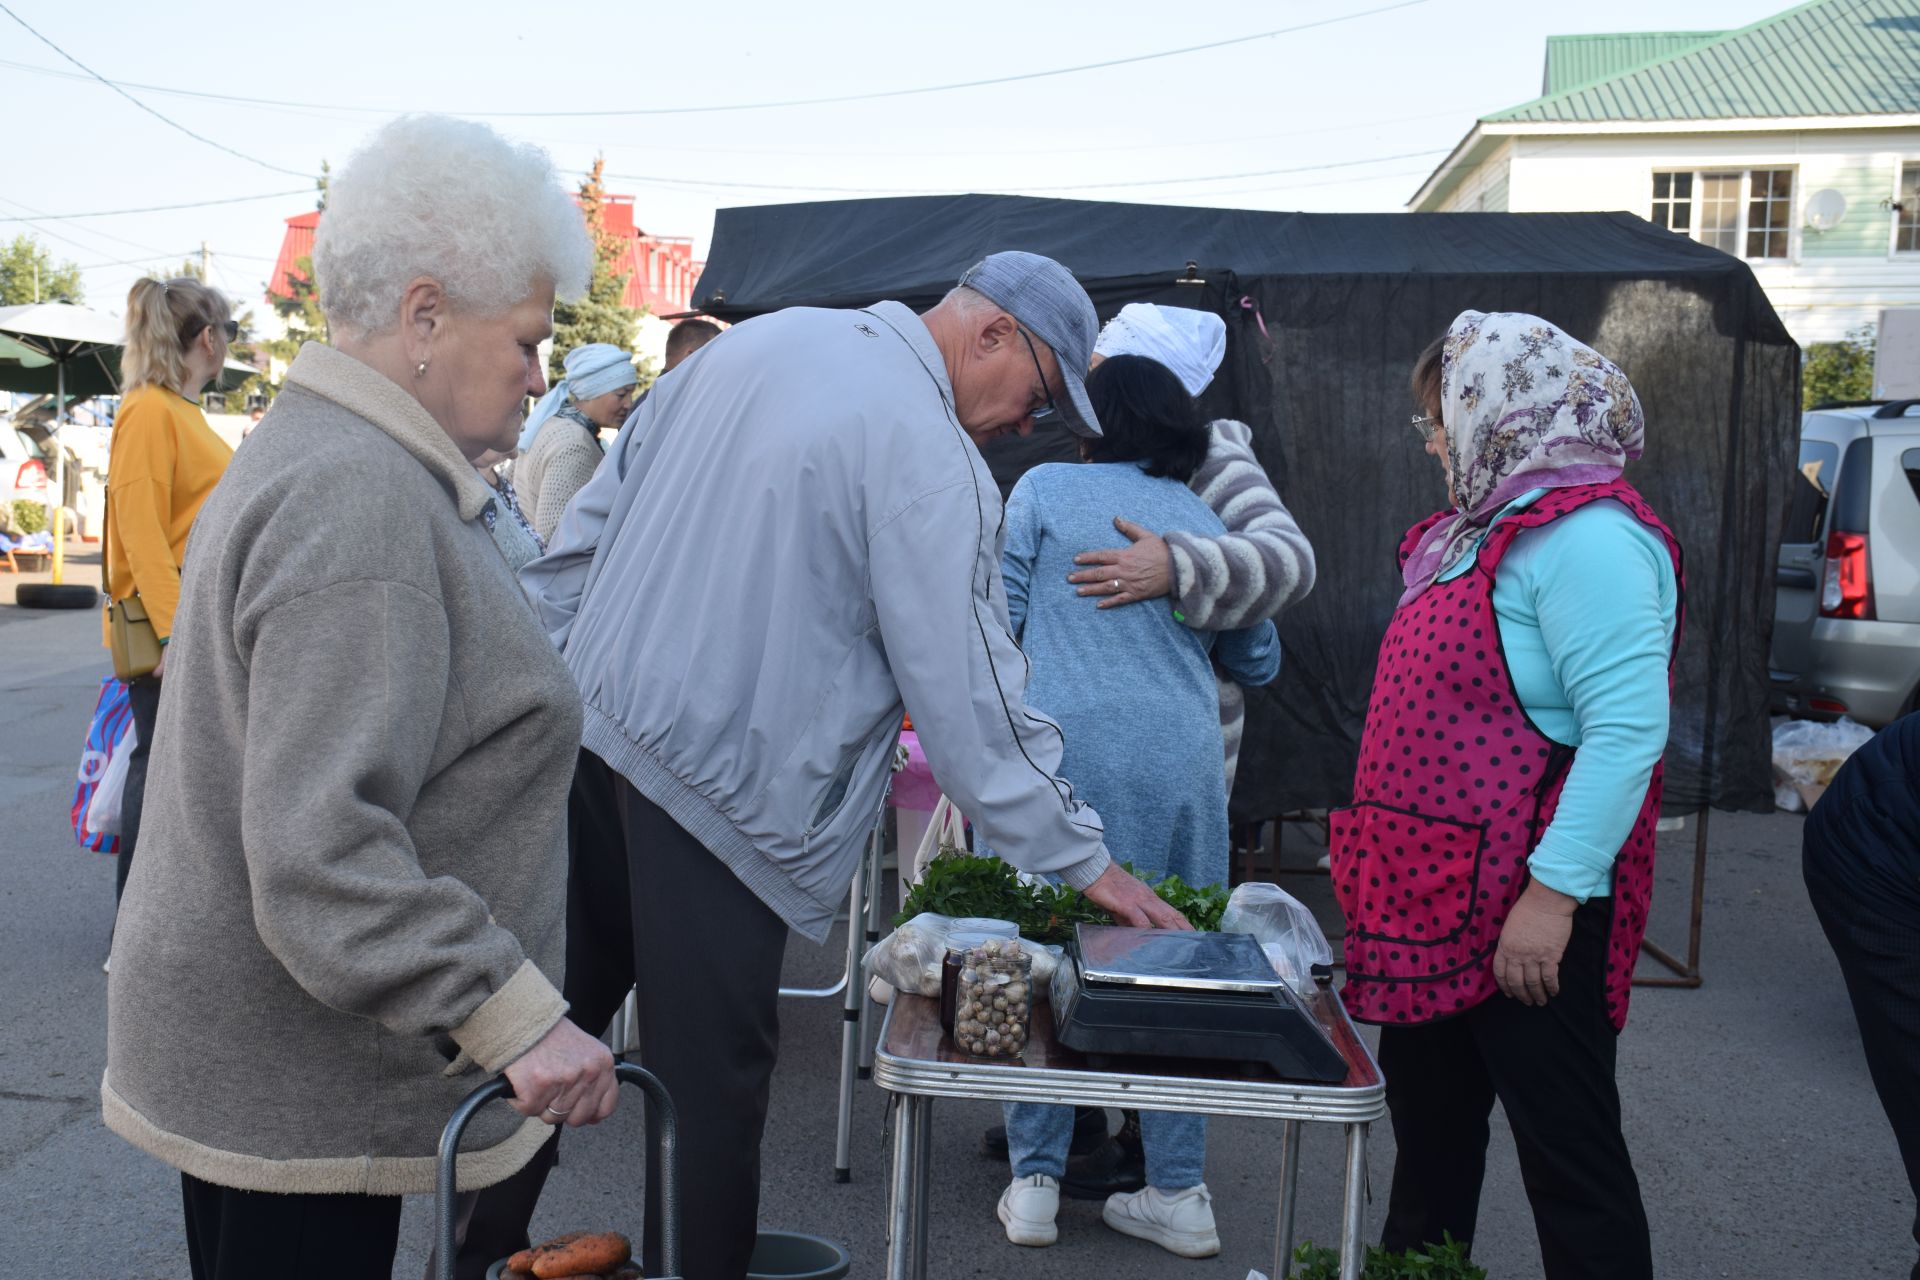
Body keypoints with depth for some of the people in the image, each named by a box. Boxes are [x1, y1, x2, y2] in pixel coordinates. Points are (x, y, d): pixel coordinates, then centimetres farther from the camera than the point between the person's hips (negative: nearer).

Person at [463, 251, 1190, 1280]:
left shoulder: (755, 341, 10)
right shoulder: (931, 458, -13)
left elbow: (597, 514, 14)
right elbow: (969, 693, -14)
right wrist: (1083, 860, -6)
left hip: (587, 725, 8)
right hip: (715, 791, -8)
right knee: (710, 1078, 5)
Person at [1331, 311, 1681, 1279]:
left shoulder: (1584, 536, -16)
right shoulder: (1483, 528, 14)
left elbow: (1628, 726, -25)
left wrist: (1552, 895, -27)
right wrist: (1388, 865, 20)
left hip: (1523, 915, -10)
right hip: (1438, 899, 10)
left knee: (1569, 1159, 3)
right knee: (1430, 1135, 20)